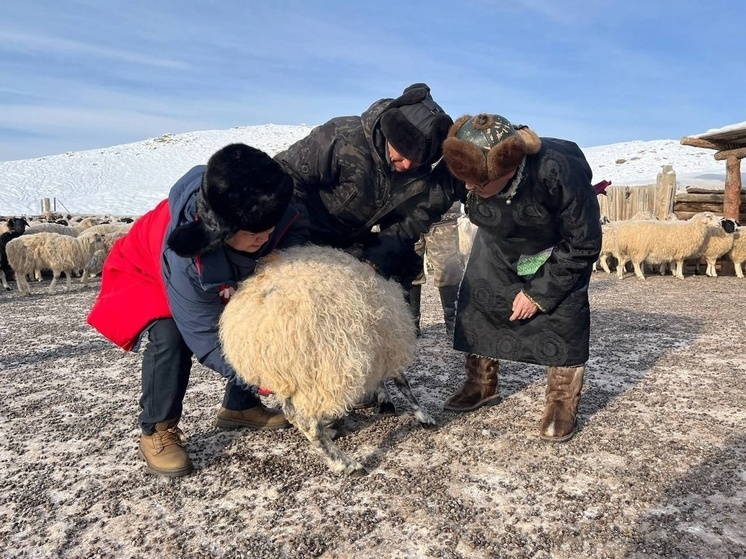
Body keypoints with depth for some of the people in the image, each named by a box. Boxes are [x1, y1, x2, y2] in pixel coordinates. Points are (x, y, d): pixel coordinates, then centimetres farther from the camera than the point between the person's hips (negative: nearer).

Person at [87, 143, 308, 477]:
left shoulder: (266, 212, -32)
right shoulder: (184, 259, -45)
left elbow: (293, 236, -11)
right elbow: (205, 337, -38)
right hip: (145, 275, -6)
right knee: (169, 335, -33)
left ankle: (239, 407, 13)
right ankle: (157, 432, -9)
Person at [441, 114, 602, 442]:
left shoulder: (559, 173, -41)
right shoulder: (472, 170, -31)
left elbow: (583, 244, -27)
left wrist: (539, 293, -25)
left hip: (560, 245, -3)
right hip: (500, 241, 4)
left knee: (563, 307, -18)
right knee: (477, 296, -5)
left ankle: (562, 401, -1)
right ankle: (482, 383, 12)